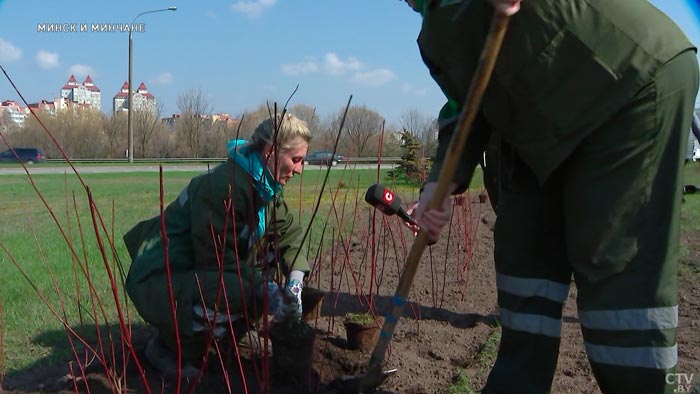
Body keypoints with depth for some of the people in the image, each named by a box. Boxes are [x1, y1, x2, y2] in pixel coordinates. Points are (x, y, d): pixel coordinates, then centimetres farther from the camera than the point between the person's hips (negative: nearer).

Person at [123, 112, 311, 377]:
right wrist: (264, 288, -26)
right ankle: (170, 344, -8)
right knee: (236, 290, -34)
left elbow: (289, 231, 5)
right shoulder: (225, 186, -26)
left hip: (196, 272, 10)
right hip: (159, 283, -9)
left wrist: (295, 282, -11)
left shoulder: (266, 186, 3)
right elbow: (216, 257, -25)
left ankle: (233, 331, 15)